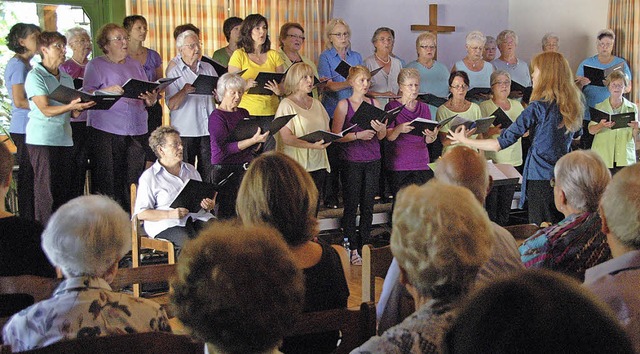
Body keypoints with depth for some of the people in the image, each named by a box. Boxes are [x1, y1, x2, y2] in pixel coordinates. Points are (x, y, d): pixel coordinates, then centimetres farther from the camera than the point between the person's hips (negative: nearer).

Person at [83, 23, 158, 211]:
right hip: (107, 130, -4)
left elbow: (149, 96, 19)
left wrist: (151, 98, -4)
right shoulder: (95, 65, 4)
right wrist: (108, 91, -21)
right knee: (108, 180, -6)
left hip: (136, 129, 5)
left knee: (134, 180, 2)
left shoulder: (135, 64, 19)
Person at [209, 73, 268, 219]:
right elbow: (224, 149, -18)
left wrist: (260, 138, -3)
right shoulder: (216, 117, -6)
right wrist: (253, 140, -23)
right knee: (227, 216, -7)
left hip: (246, 168, 6)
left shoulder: (243, 113, 14)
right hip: (225, 172, -6)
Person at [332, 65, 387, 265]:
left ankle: (364, 246, 15)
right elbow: (336, 135, -8)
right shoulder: (344, 105, -2)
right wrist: (358, 135, -20)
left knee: (368, 206, 6)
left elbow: (382, 136, 10)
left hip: (372, 161, 4)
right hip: (351, 161, -3)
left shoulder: (374, 104, 9)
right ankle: (352, 248, 7)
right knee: (351, 205, 0)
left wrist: (379, 129, -12)